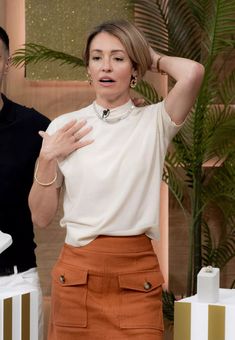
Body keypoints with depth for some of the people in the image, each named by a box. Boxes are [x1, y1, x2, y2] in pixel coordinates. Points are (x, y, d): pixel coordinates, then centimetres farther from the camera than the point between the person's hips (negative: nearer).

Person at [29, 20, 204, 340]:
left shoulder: (154, 122, -1)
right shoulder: (64, 127, 3)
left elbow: (193, 73, -21)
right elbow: (41, 217, 5)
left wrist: (155, 59, -1)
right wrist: (48, 159, -9)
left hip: (137, 276, -1)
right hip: (76, 273, 2)